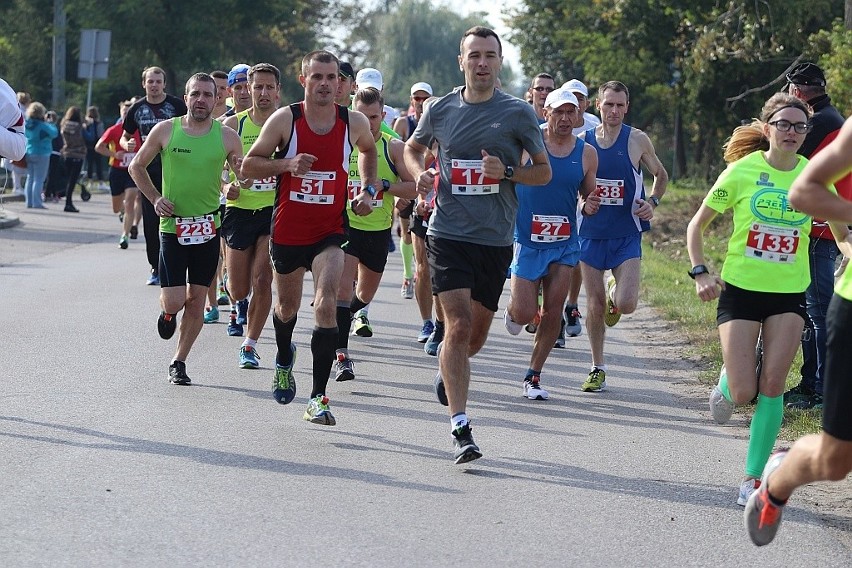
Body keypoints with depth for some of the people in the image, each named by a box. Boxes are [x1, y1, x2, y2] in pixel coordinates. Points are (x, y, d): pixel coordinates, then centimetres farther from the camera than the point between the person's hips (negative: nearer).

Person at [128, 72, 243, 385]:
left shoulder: (227, 136, -1)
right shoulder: (165, 130, -3)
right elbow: (137, 166, 9)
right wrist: (155, 198, -3)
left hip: (208, 227, 2)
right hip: (172, 226, -1)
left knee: (196, 300, 4)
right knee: (174, 301, -8)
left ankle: (179, 362, 19)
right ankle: (167, 312, 29)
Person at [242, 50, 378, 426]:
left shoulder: (354, 123, -3)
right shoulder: (284, 119, -9)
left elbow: (368, 150, 21)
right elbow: (248, 165, -4)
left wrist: (368, 189, 7)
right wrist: (286, 164, -21)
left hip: (330, 232, 0)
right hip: (287, 230, 1)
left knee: (326, 304, -20)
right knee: (287, 307, 18)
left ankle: (318, 398, -16)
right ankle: (284, 359, 53)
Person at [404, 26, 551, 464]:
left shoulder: (518, 113, 0)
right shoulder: (440, 110, 4)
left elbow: (544, 171, 7)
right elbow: (413, 148, 23)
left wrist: (507, 172, -12)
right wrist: (419, 173, 0)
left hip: (495, 240, 1)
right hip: (448, 234, -1)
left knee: (476, 334, 11)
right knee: (459, 325, -14)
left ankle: (447, 369, 47)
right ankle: (460, 430, -14)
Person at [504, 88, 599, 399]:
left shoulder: (587, 153, 2)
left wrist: (589, 207, -9)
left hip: (564, 244, 3)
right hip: (526, 241, -3)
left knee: (553, 311, 0)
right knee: (525, 313, -6)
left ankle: (533, 376, 14)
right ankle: (512, 311, 32)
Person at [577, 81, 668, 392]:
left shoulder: (637, 141, -3)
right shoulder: (583, 141, 2)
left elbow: (661, 175, 11)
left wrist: (653, 202, -7)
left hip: (627, 235, -2)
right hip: (591, 232, 2)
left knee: (626, 304, -14)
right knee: (595, 304, 3)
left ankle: (614, 295, 24)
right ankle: (598, 369, 17)